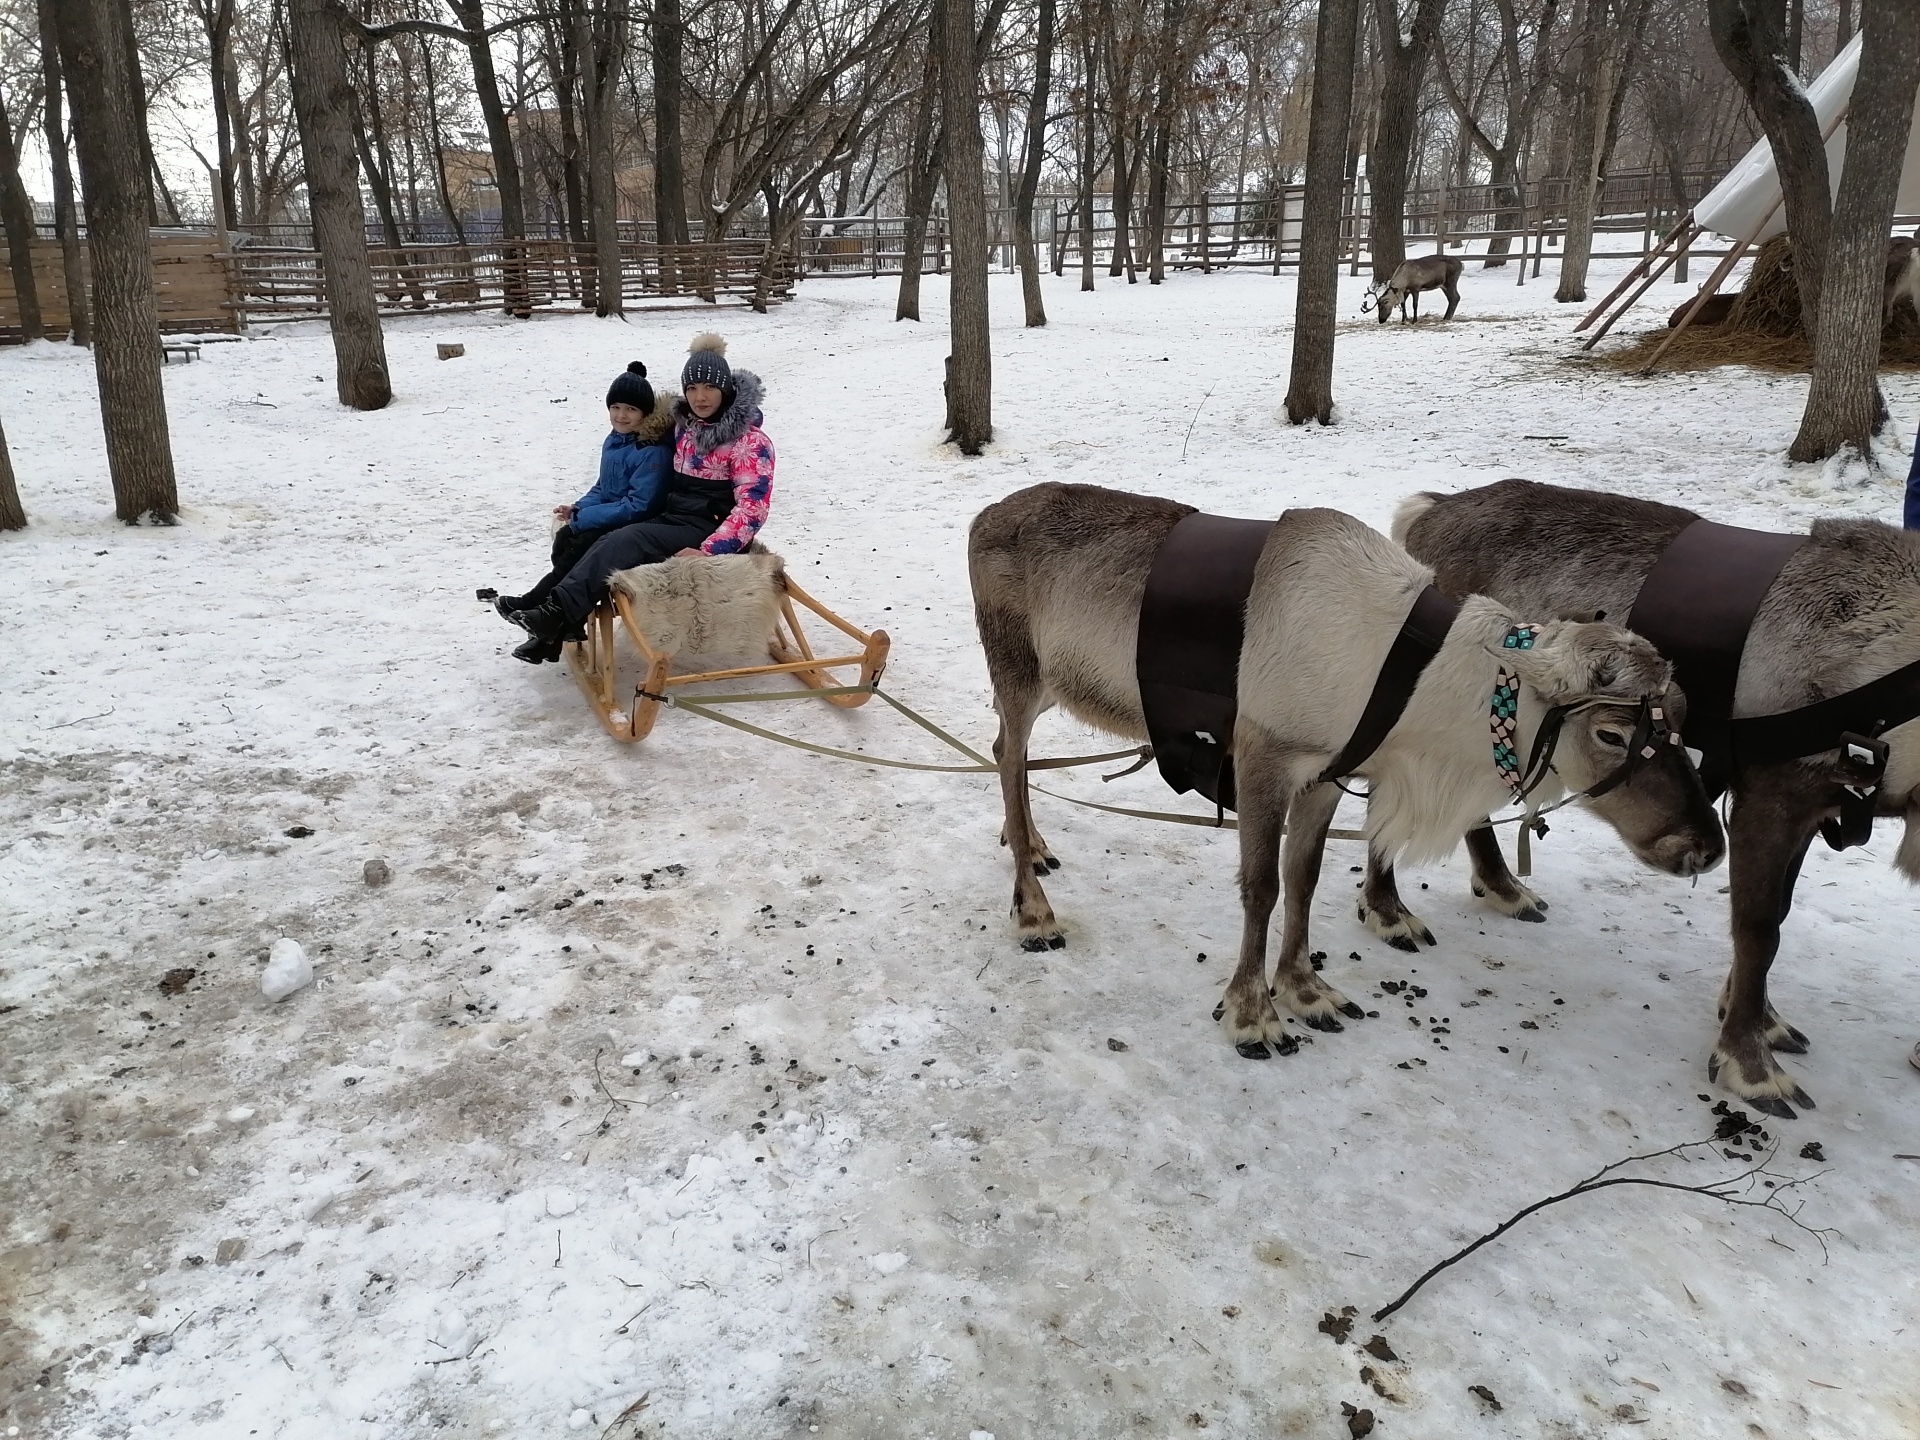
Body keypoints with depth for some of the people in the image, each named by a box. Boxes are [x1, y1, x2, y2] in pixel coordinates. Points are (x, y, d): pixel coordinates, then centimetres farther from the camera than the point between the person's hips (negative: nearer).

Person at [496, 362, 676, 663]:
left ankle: (532, 605, -9)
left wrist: (582, 518, -20)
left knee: (581, 548, -27)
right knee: (564, 540, -15)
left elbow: (637, 506, -23)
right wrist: (578, 508, -3)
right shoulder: (614, 440, 9)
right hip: (610, 520, 8)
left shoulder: (654, 452, -20)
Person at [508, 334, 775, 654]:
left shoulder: (750, 441, -11)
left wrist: (708, 551, -29)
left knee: (629, 541, -28)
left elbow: (753, 506, -18)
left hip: (710, 530, -7)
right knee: (610, 543, -21)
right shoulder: (684, 425, 11)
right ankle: (553, 628, -30)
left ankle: (559, 612, -30)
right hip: (672, 520, 7)